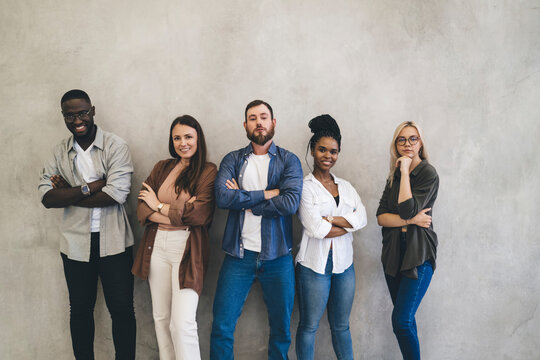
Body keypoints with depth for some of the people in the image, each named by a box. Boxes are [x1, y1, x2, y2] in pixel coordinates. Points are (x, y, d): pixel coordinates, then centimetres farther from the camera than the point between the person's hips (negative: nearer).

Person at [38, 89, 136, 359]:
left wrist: (67, 193, -12)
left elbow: (117, 193, -19)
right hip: (76, 243, 3)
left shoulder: (115, 146, -6)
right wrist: (89, 188, -18)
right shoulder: (60, 152, 5)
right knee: (80, 309, 16)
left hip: (113, 242, -3)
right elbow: (47, 197, -6)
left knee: (122, 309, 5)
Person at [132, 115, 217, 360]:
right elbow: (142, 210, 3)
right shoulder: (162, 168, 12)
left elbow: (199, 215, -14)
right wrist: (180, 215, -12)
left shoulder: (208, 172, -2)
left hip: (187, 250, -5)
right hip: (157, 247, 5)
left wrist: (159, 206, -2)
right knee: (161, 318, 12)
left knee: (182, 324, -10)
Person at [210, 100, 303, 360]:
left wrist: (243, 200, -10)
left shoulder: (288, 160, 3)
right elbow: (222, 197, -12)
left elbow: (291, 202, -14)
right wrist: (267, 194, -12)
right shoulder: (232, 160, 6)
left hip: (277, 256, 0)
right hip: (239, 254, 1)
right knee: (221, 327, 3)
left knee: (281, 329, 11)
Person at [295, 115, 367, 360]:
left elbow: (362, 218, -3)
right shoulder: (304, 186, -6)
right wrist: (348, 224, -5)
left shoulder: (346, 187, 11)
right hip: (314, 264, -5)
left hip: (344, 263, 5)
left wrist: (328, 218, -14)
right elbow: (316, 229, -16)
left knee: (341, 326, 15)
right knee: (309, 326, 7)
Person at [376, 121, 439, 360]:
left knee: (401, 320, -11)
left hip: (418, 255, -6)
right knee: (405, 320, 11)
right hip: (393, 252, 6)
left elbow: (408, 209, -21)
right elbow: (381, 217, 2)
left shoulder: (428, 174, -7)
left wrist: (405, 171, -15)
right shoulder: (394, 176, 10)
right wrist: (410, 220, -13)